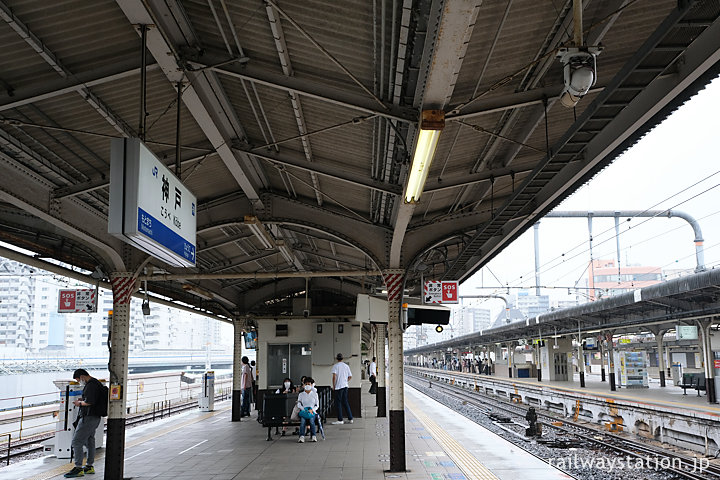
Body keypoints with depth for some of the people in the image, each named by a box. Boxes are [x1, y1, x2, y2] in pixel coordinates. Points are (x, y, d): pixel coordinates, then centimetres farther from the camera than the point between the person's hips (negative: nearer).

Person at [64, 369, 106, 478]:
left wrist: (80, 403, -8)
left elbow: (89, 402, -25)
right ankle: (89, 467, 24)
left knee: (77, 441, -8)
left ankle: (78, 468, -8)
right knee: (89, 441, 17)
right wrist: (82, 400, 13)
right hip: (95, 417, 11)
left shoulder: (91, 385, -17)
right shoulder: (96, 383, 16)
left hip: (89, 417, -11)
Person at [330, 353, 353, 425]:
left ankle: (340, 420, -3)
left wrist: (333, 385, -8)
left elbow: (334, 376, -15)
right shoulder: (346, 366, 10)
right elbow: (350, 376, 12)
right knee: (345, 402, 14)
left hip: (338, 386, -6)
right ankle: (350, 418, 13)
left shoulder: (335, 366, -6)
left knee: (338, 402, -1)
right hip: (345, 386, 6)